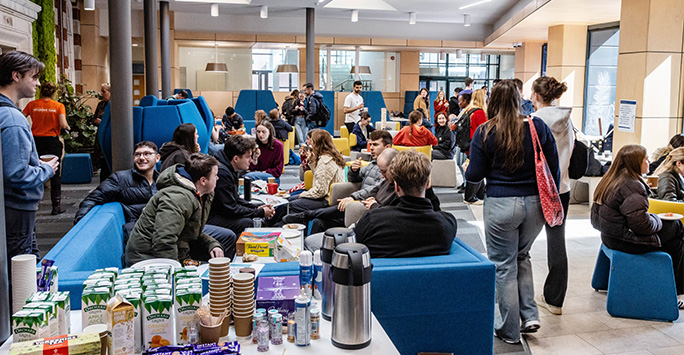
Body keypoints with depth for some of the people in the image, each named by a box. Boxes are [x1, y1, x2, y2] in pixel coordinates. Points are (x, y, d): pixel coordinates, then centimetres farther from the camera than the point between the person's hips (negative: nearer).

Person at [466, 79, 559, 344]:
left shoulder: (484, 133, -7)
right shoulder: (538, 127, 1)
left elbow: (475, 175, -4)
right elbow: (553, 169, 4)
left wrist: (466, 170, 19)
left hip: (501, 205, -3)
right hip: (535, 203, 4)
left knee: (504, 265, 8)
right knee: (522, 256, 25)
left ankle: (509, 330, 18)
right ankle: (530, 315, 19)